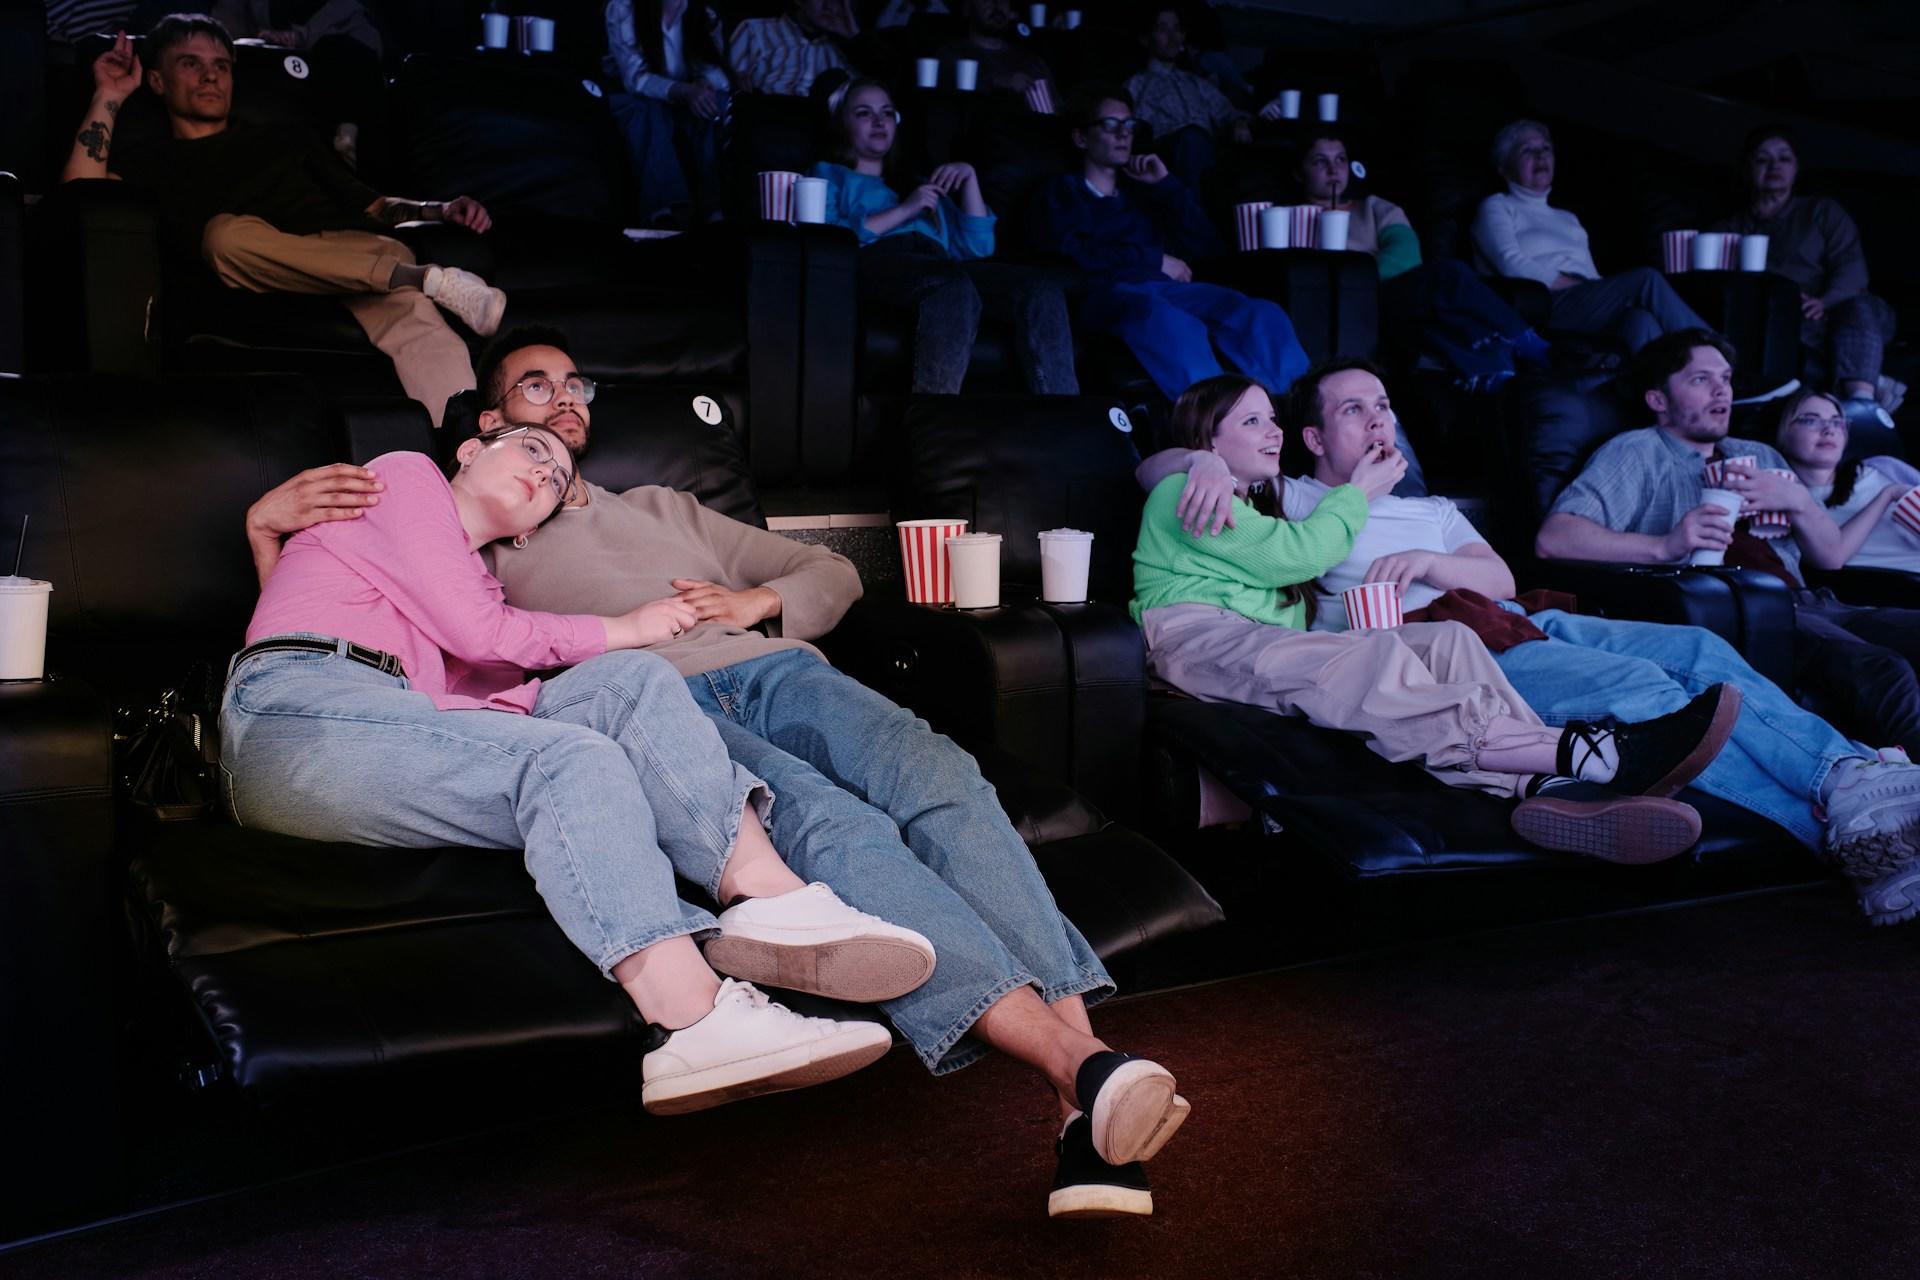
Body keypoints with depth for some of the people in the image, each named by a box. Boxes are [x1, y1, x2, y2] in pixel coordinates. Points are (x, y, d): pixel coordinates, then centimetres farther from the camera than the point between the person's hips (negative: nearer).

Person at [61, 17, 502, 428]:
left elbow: (374, 206, 29)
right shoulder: (149, 165, 27)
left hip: (360, 253, 1)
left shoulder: (280, 145, 35)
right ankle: (430, 280, -35)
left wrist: (442, 209, 10)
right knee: (229, 234, -35)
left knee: (415, 324, -33)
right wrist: (109, 97, 12)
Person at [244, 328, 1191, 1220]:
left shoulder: (661, 508, 38)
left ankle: (1082, 1106, -43)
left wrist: (756, 602, 12)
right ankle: (1073, 1063, -48)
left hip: (771, 666, 4)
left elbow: (832, 574, 34)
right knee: (834, 829, -36)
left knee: (939, 780, -29)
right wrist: (267, 517, -1)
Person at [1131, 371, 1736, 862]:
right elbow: (1293, 554, -5)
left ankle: (1538, 785, -45)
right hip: (1199, 638, -8)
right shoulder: (1182, 493, 9)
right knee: (1374, 657, -35)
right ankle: (1581, 752, -48)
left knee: (1448, 642, -17)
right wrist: (1356, 494, 9)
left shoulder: (1259, 503, 35)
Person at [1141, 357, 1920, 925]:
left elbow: (1502, 576, 18)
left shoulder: (1432, 511, 37)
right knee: (1639, 687, -30)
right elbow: (1154, 467, 12)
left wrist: (1429, 561, -2)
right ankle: (1842, 833, -38)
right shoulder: (1293, 502, 20)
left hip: (1512, 623, 7)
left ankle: (1855, 777, -32)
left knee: (1698, 651, -18)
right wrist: (1206, 461, -11)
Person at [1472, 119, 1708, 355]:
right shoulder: (1497, 208, 14)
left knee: (1641, 320, -33)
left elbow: (1595, 282, 19)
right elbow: (1514, 267, -6)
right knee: (1646, 280, -26)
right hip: (1539, 310, -5)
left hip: (1586, 309, 5)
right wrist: (1586, 286, -10)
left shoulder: (1568, 219, 32)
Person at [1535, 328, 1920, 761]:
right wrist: (1664, 545, -21)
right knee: (1880, 673, -32)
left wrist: (1798, 501, 5)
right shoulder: (1638, 453, 8)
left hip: (1807, 606, 7)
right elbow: (1552, 539, -9)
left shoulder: (1762, 457, 30)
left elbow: (1832, 556, 27)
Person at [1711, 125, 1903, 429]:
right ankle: (1872, 383, -37)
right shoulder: (1727, 230, 25)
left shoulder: (1822, 212, 22)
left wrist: (1826, 302, -19)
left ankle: (1860, 397, -55)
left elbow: (1851, 268, 5)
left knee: (1860, 306, -34)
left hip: (1827, 319, 0)